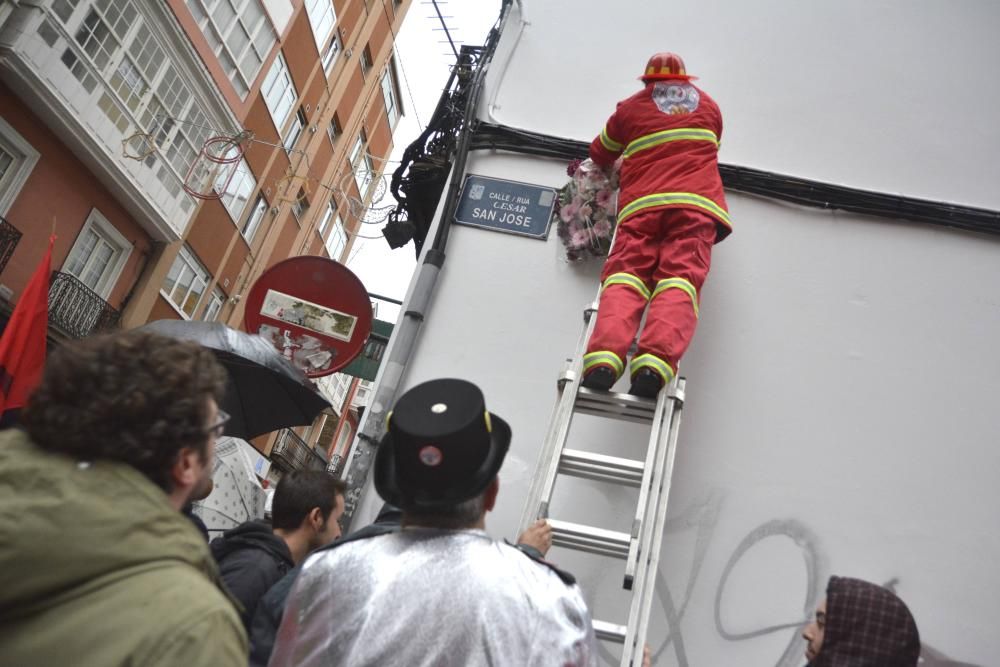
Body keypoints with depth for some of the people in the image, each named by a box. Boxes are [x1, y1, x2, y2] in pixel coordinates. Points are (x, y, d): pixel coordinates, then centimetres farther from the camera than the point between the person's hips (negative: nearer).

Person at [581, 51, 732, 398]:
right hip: (696, 203, 1)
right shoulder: (708, 105, 29)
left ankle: (605, 357, -38)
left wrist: (624, 162, 53)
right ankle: (655, 364, -40)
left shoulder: (632, 107, 22)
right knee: (680, 278, -15)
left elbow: (600, 155, 32)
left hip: (642, 204, 0)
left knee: (626, 274, -12)